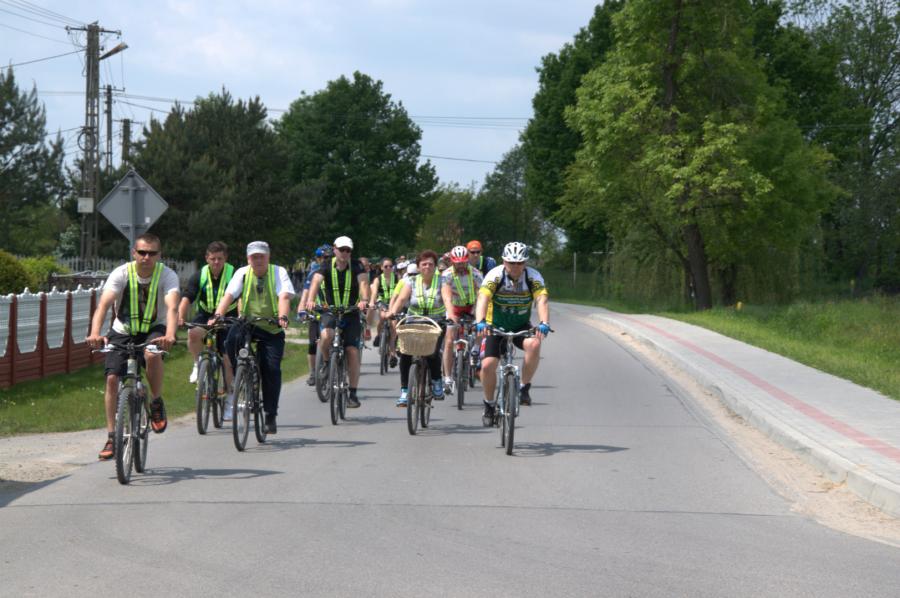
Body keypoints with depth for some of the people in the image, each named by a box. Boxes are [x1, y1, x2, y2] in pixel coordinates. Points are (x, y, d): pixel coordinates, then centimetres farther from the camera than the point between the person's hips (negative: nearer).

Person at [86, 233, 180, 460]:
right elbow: (104, 304, -31)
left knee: (152, 354, -35)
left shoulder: (167, 275, -19)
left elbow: (172, 307, -34)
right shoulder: (121, 274, -18)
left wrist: (170, 335, -54)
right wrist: (95, 333, -49)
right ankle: (111, 437, -2)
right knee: (112, 379, -14)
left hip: (154, 330, -1)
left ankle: (157, 404, -11)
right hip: (123, 331, 1)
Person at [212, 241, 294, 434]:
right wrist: (218, 315, -32)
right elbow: (228, 295, -14)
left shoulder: (278, 272, -5)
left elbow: (284, 297, -20)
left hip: (272, 330, -1)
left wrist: (283, 317, -41)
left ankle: (271, 416, -1)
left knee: (272, 369, -14)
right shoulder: (242, 273, -1)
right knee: (233, 337, -33)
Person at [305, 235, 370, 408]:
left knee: (353, 351, -9)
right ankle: (327, 362, 0)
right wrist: (310, 300, -43)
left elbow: (363, 282, -24)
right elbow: (316, 281, -23)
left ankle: (353, 393, -1)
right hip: (330, 311, 0)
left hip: (351, 313, 0)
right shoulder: (327, 267, -6)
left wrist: (364, 300, -45)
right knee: (326, 336, -32)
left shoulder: (357, 267, -6)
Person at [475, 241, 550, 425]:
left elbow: (542, 300, -30)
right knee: (487, 365, -15)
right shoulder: (495, 275, -20)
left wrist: (544, 323, -49)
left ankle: (524, 387, -11)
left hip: (521, 326, 0)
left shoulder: (533, 277, -17)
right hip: (496, 326, 0)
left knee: (534, 344, -31)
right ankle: (489, 405, 10)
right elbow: (483, 298, -33)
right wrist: (480, 322, -52)